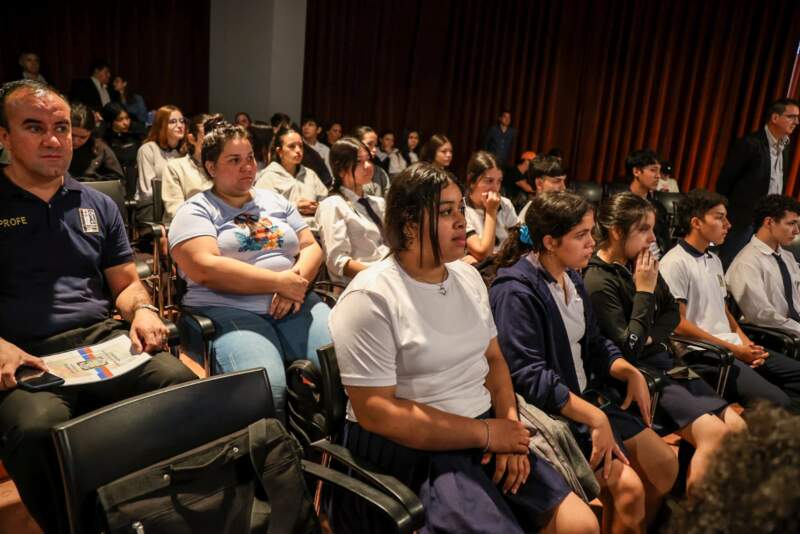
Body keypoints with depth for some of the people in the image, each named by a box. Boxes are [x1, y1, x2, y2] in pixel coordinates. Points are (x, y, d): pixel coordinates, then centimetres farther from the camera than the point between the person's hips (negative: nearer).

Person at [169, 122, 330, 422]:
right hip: (229, 311, -4)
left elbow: (311, 247, 15)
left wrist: (297, 279, -8)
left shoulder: (276, 201, 21)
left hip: (294, 306, 5)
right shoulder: (196, 211, 5)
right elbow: (206, 269, -11)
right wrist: (280, 281, -13)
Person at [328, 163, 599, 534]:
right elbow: (375, 412, -20)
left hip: (481, 433, 7)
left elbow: (493, 358, 12)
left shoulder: (468, 277, 7)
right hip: (408, 451, -6)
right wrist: (486, 433, -17)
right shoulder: (370, 298, -17)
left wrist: (508, 424, -8)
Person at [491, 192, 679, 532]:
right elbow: (529, 376, -27)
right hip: (549, 411, -9)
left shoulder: (571, 277, 8)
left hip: (586, 395, 9)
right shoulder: (516, 291, -22)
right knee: (628, 487, -18)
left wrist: (630, 373, -5)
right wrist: (595, 419, -27)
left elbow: (594, 343, 14)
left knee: (665, 465, 8)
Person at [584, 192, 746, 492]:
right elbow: (628, 348, -18)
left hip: (665, 364, 8)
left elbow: (673, 313, 15)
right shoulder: (598, 282, -18)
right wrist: (644, 291, -17)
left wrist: (652, 337, -6)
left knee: (736, 427, -2)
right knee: (714, 432, -18)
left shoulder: (641, 264, 4)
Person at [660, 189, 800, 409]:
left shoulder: (714, 260, 19)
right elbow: (679, 325, -15)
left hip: (736, 348, 9)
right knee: (776, 401, -23)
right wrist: (734, 349, -11)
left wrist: (746, 342, 4)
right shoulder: (675, 263, -10)